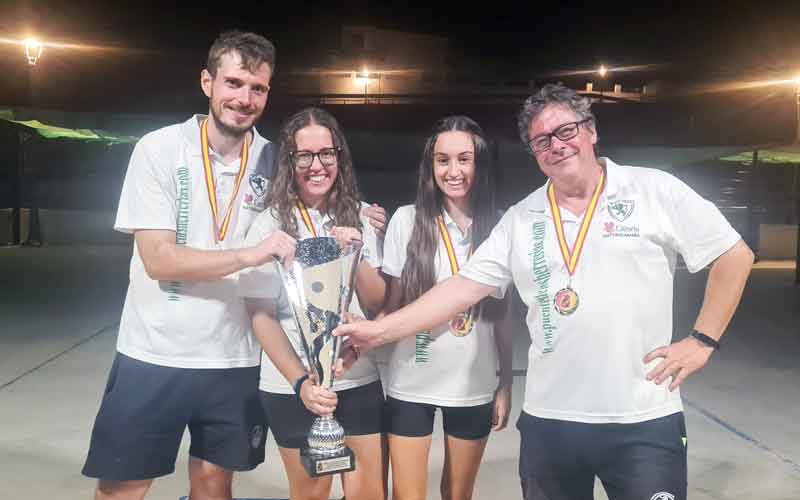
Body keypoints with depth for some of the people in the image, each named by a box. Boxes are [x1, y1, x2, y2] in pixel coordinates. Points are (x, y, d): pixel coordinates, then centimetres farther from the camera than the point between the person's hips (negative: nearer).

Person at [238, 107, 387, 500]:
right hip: (292, 386, -2)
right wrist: (301, 382, -18)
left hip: (359, 379, 2)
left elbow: (378, 305, 3)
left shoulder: (361, 218, 3)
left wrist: (356, 257, -16)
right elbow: (262, 317, -6)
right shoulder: (270, 224, -6)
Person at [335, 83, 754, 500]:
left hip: (644, 421, -3)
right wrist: (379, 330, -1)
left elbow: (734, 256, 3)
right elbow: (463, 287, 4)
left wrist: (702, 341, -3)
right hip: (547, 421, 3)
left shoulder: (654, 190, -2)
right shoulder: (520, 219, 7)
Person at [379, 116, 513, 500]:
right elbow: (390, 305, 2)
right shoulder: (407, 219, -6)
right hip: (411, 383, -1)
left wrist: (506, 385, 5)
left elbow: (502, 316, 5)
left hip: (475, 385, 2)